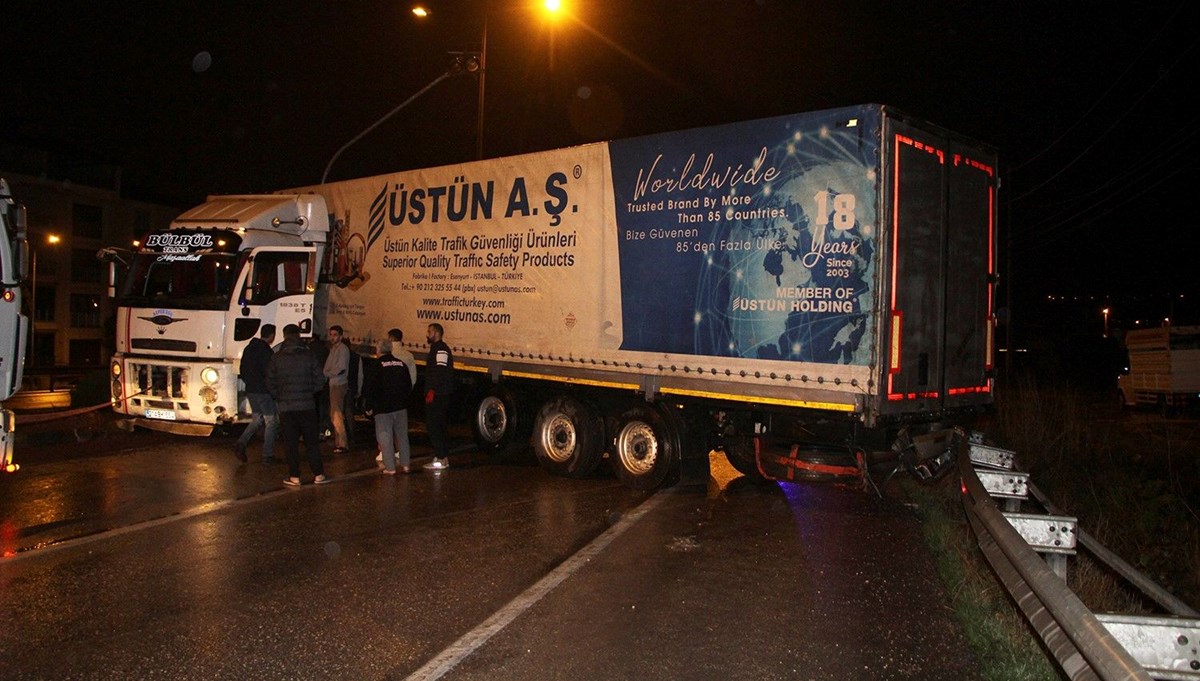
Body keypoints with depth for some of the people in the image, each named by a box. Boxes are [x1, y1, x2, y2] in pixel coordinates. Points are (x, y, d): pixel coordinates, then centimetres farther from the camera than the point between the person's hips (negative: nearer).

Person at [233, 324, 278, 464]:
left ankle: (241, 443, 1)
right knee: (271, 422, 2)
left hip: (250, 390, 8)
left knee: (258, 419, 19)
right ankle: (268, 455, 2)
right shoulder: (267, 351, -16)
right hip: (264, 392, -8)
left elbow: (242, 370, 16)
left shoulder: (248, 348, 11)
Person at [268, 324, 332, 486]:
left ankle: (294, 477, 7)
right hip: (307, 406, 0)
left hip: (285, 407, 0)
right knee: (311, 441, 7)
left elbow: (270, 383, 1)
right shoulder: (309, 355, -2)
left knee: (290, 443, 6)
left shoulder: (277, 357, -1)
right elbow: (320, 379, -1)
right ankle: (318, 474, 9)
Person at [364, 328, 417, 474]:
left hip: (383, 407, -4)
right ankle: (405, 465, 15)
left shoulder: (375, 365, -6)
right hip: (401, 406, 4)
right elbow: (409, 384, 10)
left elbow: (369, 387, -7)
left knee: (385, 437, 1)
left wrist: (369, 406, 1)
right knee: (402, 435, 12)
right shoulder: (401, 363, 5)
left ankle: (390, 467, 1)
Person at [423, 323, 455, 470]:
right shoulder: (436, 348, 20)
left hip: (437, 396, -11)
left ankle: (441, 459, -9)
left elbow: (440, 372, -24)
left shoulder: (441, 349, -14)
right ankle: (444, 457, 20)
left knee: (433, 426, -10)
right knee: (441, 426, 14)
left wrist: (432, 391, -25)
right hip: (440, 396, 11)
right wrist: (430, 391, 20)